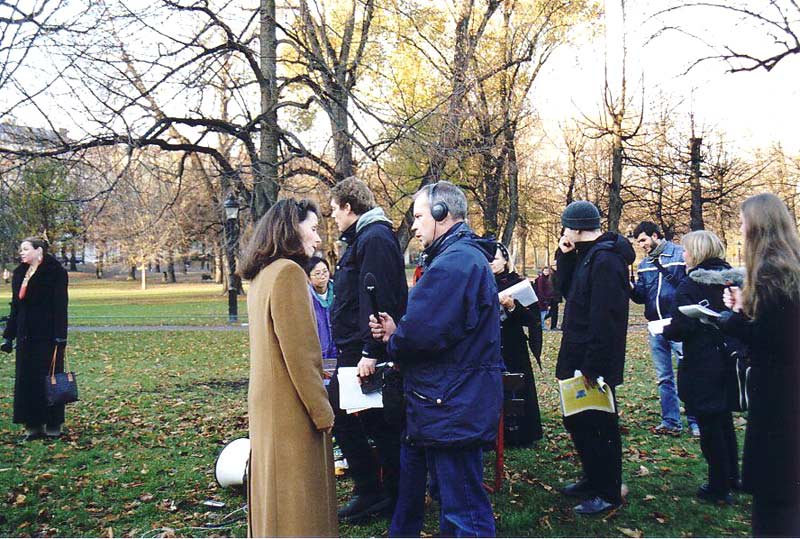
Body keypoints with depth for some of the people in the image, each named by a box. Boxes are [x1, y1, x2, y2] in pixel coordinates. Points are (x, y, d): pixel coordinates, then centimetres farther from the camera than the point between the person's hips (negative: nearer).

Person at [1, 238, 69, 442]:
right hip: (26, 336, 7)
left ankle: (53, 425, 11)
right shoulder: (19, 274, 13)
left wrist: (60, 336, -18)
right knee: (26, 380, 6)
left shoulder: (55, 272, -8)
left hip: (48, 336, -7)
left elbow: (60, 306, -13)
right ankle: (34, 426, 15)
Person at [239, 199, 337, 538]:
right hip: (292, 410, -9)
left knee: (273, 490, 18)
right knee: (298, 497, 1)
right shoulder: (289, 272, -17)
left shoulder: (261, 275, 12)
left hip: (266, 406, 9)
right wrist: (322, 411, -15)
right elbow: (299, 351, -21)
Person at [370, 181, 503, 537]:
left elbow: (422, 331, -27)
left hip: (452, 409, -11)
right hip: (457, 404, 11)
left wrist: (394, 342, -4)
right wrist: (397, 331, 0)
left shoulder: (454, 262, -19)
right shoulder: (469, 256, 18)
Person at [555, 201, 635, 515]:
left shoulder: (605, 260, -20)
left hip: (595, 362, -10)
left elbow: (605, 318, -25)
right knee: (576, 419, 19)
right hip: (579, 358, 10)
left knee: (599, 425, 2)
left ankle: (608, 494, 16)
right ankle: (593, 479, 35)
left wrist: (593, 365, -25)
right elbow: (568, 292, 15)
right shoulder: (586, 255, 12)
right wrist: (565, 256, 4)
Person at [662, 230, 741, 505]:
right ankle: (731, 477, 32)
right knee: (724, 418, 19)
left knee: (709, 423, 3)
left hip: (701, 365, -7)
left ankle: (718, 487, 11)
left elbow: (680, 328, -21)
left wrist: (664, 330, -2)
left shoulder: (690, 285, -17)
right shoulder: (732, 279, 4)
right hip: (729, 360, 7)